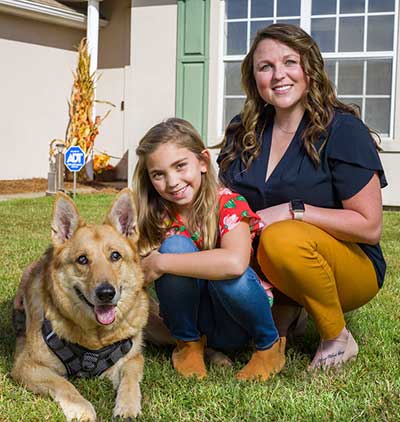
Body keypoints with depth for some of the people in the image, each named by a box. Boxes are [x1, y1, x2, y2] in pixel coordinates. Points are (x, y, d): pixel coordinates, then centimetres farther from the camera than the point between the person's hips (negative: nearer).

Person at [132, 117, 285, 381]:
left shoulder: (229, 205, -19)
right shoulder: (157, 217, -6)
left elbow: (234, 262, -40)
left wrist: (159, 264, -33)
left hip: (234, 326, -2)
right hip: (190, 317, 2)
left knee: (228, 274, -35)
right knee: (176, 246, -24)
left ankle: (269, 345, -5)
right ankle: (189, 343, -3)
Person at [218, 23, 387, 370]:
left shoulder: (342, 130, -12)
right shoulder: (242, 131, 4)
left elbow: (369, 226, -15)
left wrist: (291, 212, -23)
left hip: (350, 267, -4)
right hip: (264, 263, 5)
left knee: (282, 239, -35)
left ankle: (338, 339, -10)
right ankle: (284, 310, 0)